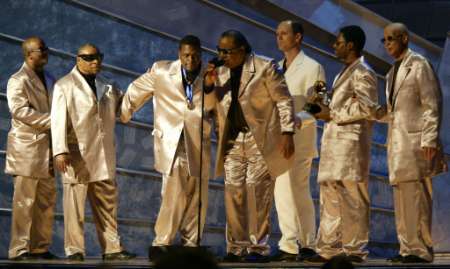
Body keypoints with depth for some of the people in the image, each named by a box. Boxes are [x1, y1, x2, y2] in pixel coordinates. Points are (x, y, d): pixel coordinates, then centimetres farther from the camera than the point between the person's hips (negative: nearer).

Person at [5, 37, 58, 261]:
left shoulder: (49, 80, 19)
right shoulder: (18, 80, -4)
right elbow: (20, 110, -17)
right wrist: (51, 120, -19)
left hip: (48, 148, 7)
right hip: (27, 148, -7)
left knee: (47, 201, 7)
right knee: (25, 200, -5)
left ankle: (40, 247, 13)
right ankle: (19, 249, -1)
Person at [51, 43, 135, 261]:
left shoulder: (107, 86, 19)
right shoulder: (65, 85, 1)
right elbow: (58, 119, -7)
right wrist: (60, 151, -19)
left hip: (104, 157, 6)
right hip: (77, 155, -5)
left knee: (107, 204, 5)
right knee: (75, 204, -3)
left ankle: (112, 248, 8)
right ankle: (74, 250, 2)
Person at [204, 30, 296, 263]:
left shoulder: (265, 67, -4)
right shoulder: (221, 72, 12)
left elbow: (284, 100, -4)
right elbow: (209, 105, 18)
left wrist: (287, 132, -11)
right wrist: (209, 84, -1)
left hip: (260, 140, -5)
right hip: (232, 141, 5)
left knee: (256, 190, -8)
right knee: (233, 191, 2)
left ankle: (258, 248, -1)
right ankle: (237, 247, 9)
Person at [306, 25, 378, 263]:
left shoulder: (362, 73, -7)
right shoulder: (344, 73, 22)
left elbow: (367, 108, -16)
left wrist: (333, 114, -13)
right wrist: (326, 109, 11)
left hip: (350, 142, -10)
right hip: (334, 142, 10)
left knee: (352, 199, -5)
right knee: (330, 196, 9)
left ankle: (354, 250, 0)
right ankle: (329, 248, 13)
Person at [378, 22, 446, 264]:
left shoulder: (419, 65, -2)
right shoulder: (392, 72, 22)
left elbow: (432, 105, -9)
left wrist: (429, 139, -16)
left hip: (414, 139, -8)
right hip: (397, 140, 8)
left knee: (415, 196, -9)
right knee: (401, 198, 7)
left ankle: (421, 250, -5)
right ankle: (407, 248, 12)